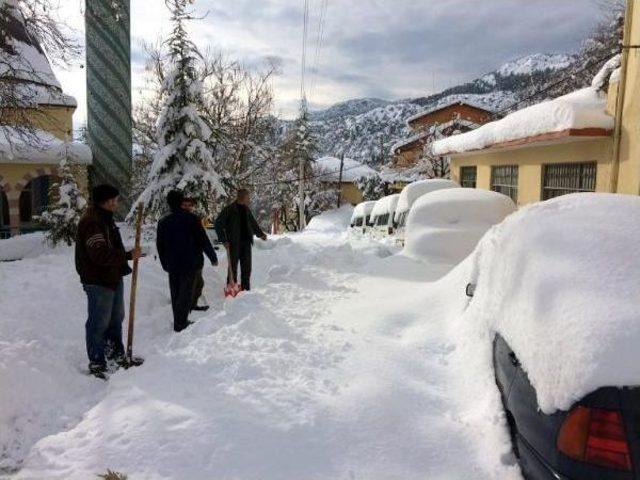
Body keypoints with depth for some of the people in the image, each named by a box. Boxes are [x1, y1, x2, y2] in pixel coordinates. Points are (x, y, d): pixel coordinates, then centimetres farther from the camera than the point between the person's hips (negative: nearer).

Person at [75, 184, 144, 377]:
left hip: (113, 278, 10)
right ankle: (96, 363, 13)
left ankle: (116, 354, 37)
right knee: (99, 323, 0)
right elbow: (100, 254, -29)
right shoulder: (91, 222, -21)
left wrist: (126, 259, 11)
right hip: (98, 282, -10)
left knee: (116, 318, 21)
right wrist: (128, 256, -23)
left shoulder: (106, 219, 12)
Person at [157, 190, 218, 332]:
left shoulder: (163, 221, 5)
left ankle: (179, 321, 22)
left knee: (175, 294, 14)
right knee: (186, 293, 0)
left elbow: (160, 245, 10)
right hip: (191, 263, -5)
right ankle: (180, 323, -2)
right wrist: (213, 257, 0)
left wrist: (165, 264, 20)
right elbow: (203, 240, -10)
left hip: (172, 264, 5)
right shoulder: (191, 218, -10)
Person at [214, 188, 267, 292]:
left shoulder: (246, 210, 10)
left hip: (246, 243, 6)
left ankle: (246, 290, 20)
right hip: (233, 244, -6)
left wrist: (260, 234, 22)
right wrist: (224, 240, -14)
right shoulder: (229, 210, -10)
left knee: (246, 268, 10)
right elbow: (218, 225, -9)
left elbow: (253, 223, 25)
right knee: (233, 268, -1)